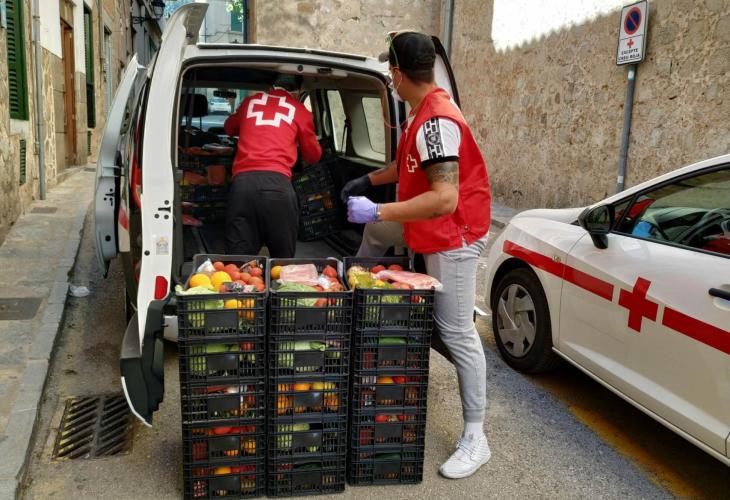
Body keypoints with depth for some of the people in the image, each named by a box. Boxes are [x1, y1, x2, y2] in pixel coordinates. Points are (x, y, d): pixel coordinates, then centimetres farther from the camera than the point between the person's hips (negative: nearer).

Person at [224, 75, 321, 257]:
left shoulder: (250, 101, 24)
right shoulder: (300, 111, 17)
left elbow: (229, 128, 44)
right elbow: (313, 156, 27)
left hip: (242, 181, 2)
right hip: (278, 183, -2)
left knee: (240, 259, 2)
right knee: (283, 260, 9)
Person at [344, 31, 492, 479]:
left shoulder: (436, 121, -25)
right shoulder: (427, 112, 9)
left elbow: (444, 198, -33)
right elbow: (410, 165, 26)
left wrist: (378, 212, -30)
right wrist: (368, 181, 27)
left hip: (452, 238, -11)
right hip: (436, 237, 11)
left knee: (457, 333, -6)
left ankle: (475, 438, 5)